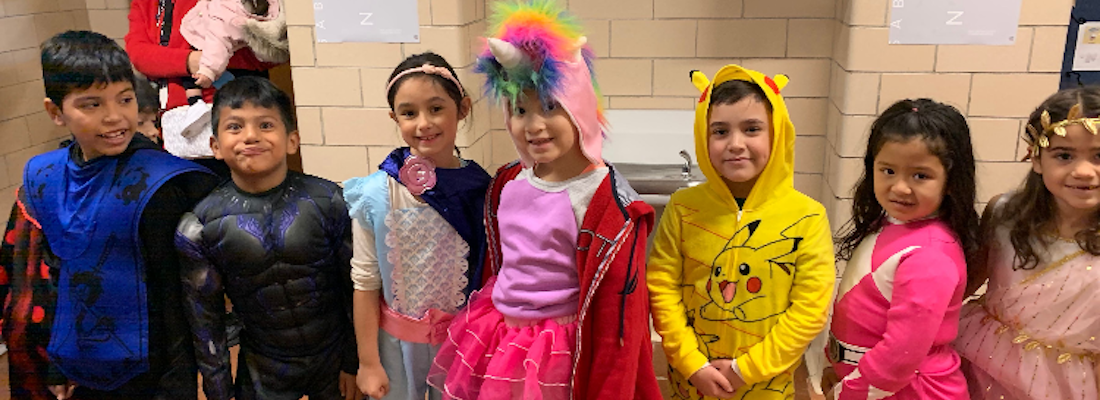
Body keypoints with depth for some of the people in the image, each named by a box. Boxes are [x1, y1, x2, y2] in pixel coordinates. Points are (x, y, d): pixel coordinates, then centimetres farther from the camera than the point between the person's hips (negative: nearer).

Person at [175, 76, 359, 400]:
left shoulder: (327, 201, -13)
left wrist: (354, 364, -2)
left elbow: (355, 290, -6)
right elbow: (204, 315, -3)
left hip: (334, 359, 0)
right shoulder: (202, 224, -11)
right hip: (262, 374, 0)